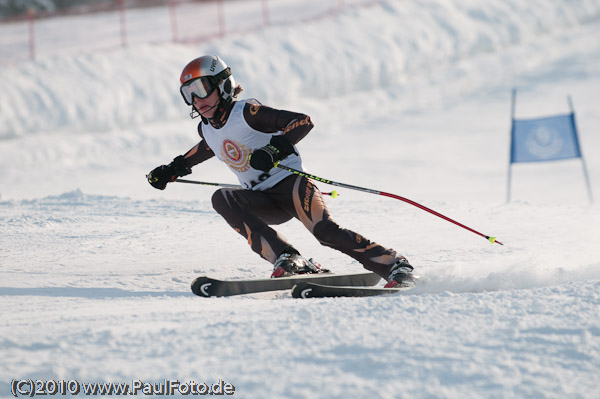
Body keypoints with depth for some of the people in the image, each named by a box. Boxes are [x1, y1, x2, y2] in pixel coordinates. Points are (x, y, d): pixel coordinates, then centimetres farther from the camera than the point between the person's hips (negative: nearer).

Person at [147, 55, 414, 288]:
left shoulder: (247, 112, -11)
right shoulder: (206, 129, 11)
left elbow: (304, 121, -16)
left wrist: (274, 150, -29)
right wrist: (173, 169, 30)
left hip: (290, 183, -6)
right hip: (265, 204, 6)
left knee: (325, 231, -29)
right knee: (221, 199, -23)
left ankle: (394, 264, -18)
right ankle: (288, 261, -34)